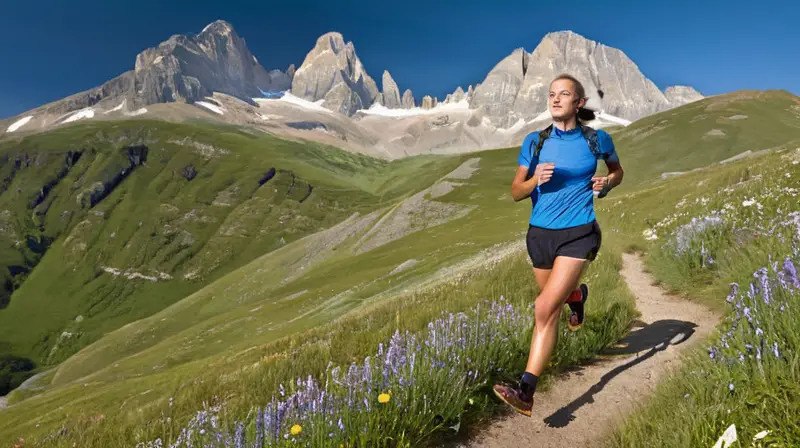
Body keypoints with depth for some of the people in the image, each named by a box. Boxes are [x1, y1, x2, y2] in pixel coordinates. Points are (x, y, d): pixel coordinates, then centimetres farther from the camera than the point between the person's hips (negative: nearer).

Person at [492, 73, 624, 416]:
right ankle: (578, 295, 62)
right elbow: (516, 192, 2)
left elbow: (617, 171, 18)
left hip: (578, 234, -3)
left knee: (545, 310, -15)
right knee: (555, 297, 23)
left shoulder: (597, 139, -1)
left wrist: (606, 183, -4)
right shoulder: (535, 141, 1)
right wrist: (535, 180, -18)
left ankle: (526, 392, -11)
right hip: (540, 233, 4)